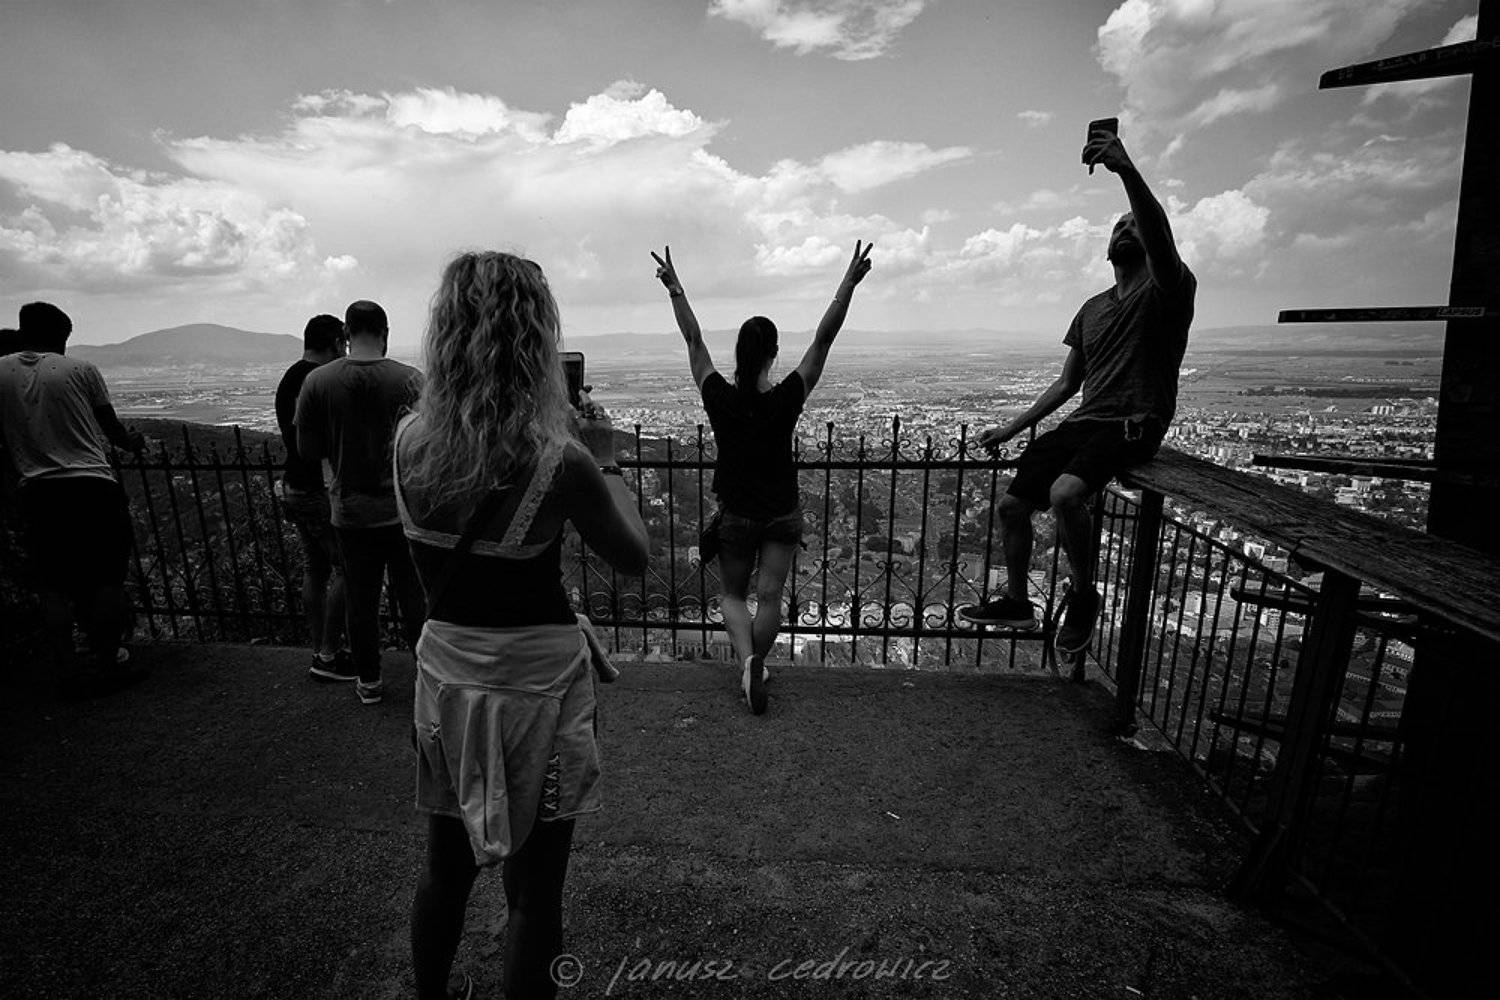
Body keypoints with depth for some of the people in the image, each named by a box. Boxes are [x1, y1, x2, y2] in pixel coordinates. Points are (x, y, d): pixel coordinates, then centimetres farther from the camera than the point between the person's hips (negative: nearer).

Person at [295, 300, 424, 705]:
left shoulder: (317, 381, -6)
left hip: (350, 511, 2)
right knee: (414, 595, 12)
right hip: (403, 507, -1)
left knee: (359, 599, 14)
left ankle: (369, 682, 28)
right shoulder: (410, 379, -11)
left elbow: (308, 452, -2)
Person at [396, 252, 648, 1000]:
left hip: (445, 668, 6)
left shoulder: (410, 440, -7)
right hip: (537, 678, -5)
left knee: (446, 864, 27)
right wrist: (605, 460, 1)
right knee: (533, 886, 15)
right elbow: (634, 559, -8)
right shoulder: (558, 458, -22)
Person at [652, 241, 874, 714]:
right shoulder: (787, 399, -16)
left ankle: (746, 660, -6)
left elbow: (693, 340, -5)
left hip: (736, 514, 1)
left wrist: (675, 288, 3)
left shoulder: (719, 397, -15)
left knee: (733, 595, 15)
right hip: (783, 513, -1)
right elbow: (823, 339, -13)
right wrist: (849, 284, -9)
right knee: (769, 596, 9)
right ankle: (756, 667, 17)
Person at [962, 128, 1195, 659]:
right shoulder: (1092, 308, 19)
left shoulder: (1168, 289, -2)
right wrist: (1011, 427, 13)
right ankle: (1016, 601, 20)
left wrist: (1127, 171, -39)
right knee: (1012, 503, 1)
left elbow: (1159, 234, -26)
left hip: (1133, 427, -7)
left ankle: (1083, 596, -10)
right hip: (1084, 421, 7)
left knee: (1065, 492, -35)